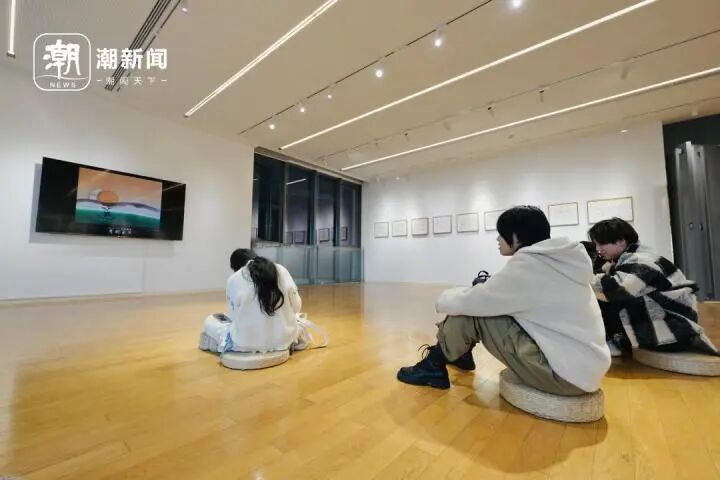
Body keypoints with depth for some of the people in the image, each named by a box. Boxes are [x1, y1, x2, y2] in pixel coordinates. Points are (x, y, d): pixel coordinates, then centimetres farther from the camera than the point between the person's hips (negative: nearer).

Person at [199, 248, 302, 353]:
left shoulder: (233, 280, -5)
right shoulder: (281, 270, -2)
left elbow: (234, 315, 4)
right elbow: (296, 307, 3)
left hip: (247, 342, -1)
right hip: (283, 340, 2)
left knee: (209, 321, 23)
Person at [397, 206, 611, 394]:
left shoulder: (528, 264, -21)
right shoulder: (557, 260, 6)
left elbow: (467, 303, -17)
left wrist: (445, 299, 3)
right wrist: (467, 294, 8)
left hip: (567, 372, -9)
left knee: (469, 311, -12)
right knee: (480, 306, 9)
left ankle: (434, 367, 10)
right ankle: (457, 353, 31)